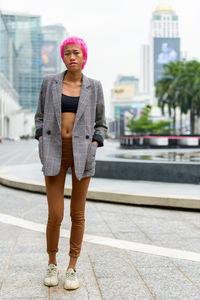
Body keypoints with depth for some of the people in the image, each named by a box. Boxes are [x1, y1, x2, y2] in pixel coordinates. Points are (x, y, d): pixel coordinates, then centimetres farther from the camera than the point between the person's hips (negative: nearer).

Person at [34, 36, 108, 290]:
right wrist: (42, 143, -3)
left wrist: (92, 149, -6)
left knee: (77, 214, 4)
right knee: (55, 216, -2)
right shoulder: (49, 82, 5)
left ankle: (72, 269, 20)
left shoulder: (94, 86, 5)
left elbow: (100, 124, 10)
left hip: (82, 153, 0)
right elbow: (40, 117, 13)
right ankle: (52, 264, 23)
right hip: (55, 154, 0)